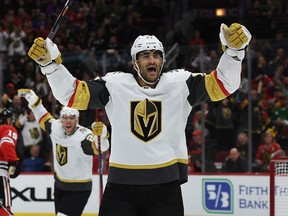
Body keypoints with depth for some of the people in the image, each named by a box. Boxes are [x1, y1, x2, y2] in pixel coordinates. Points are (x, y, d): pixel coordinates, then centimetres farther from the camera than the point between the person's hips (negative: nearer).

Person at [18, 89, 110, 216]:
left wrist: (100, 136, -62)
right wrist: (33, 100, 7)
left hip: (79, 189, -7)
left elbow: (100, 148, -43)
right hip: (60, 185, 7)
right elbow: (44, 118, 13)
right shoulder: (56, 128, -7)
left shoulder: (83, 136, -26)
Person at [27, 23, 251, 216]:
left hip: (166, 186, 0)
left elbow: (222, 84, -8)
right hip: (121, 185, 0)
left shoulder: (180, 83, 0)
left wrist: (234, 50, -25)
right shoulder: (115, 85, 0)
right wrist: (50, 63, -17)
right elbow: (73, 94, -2)